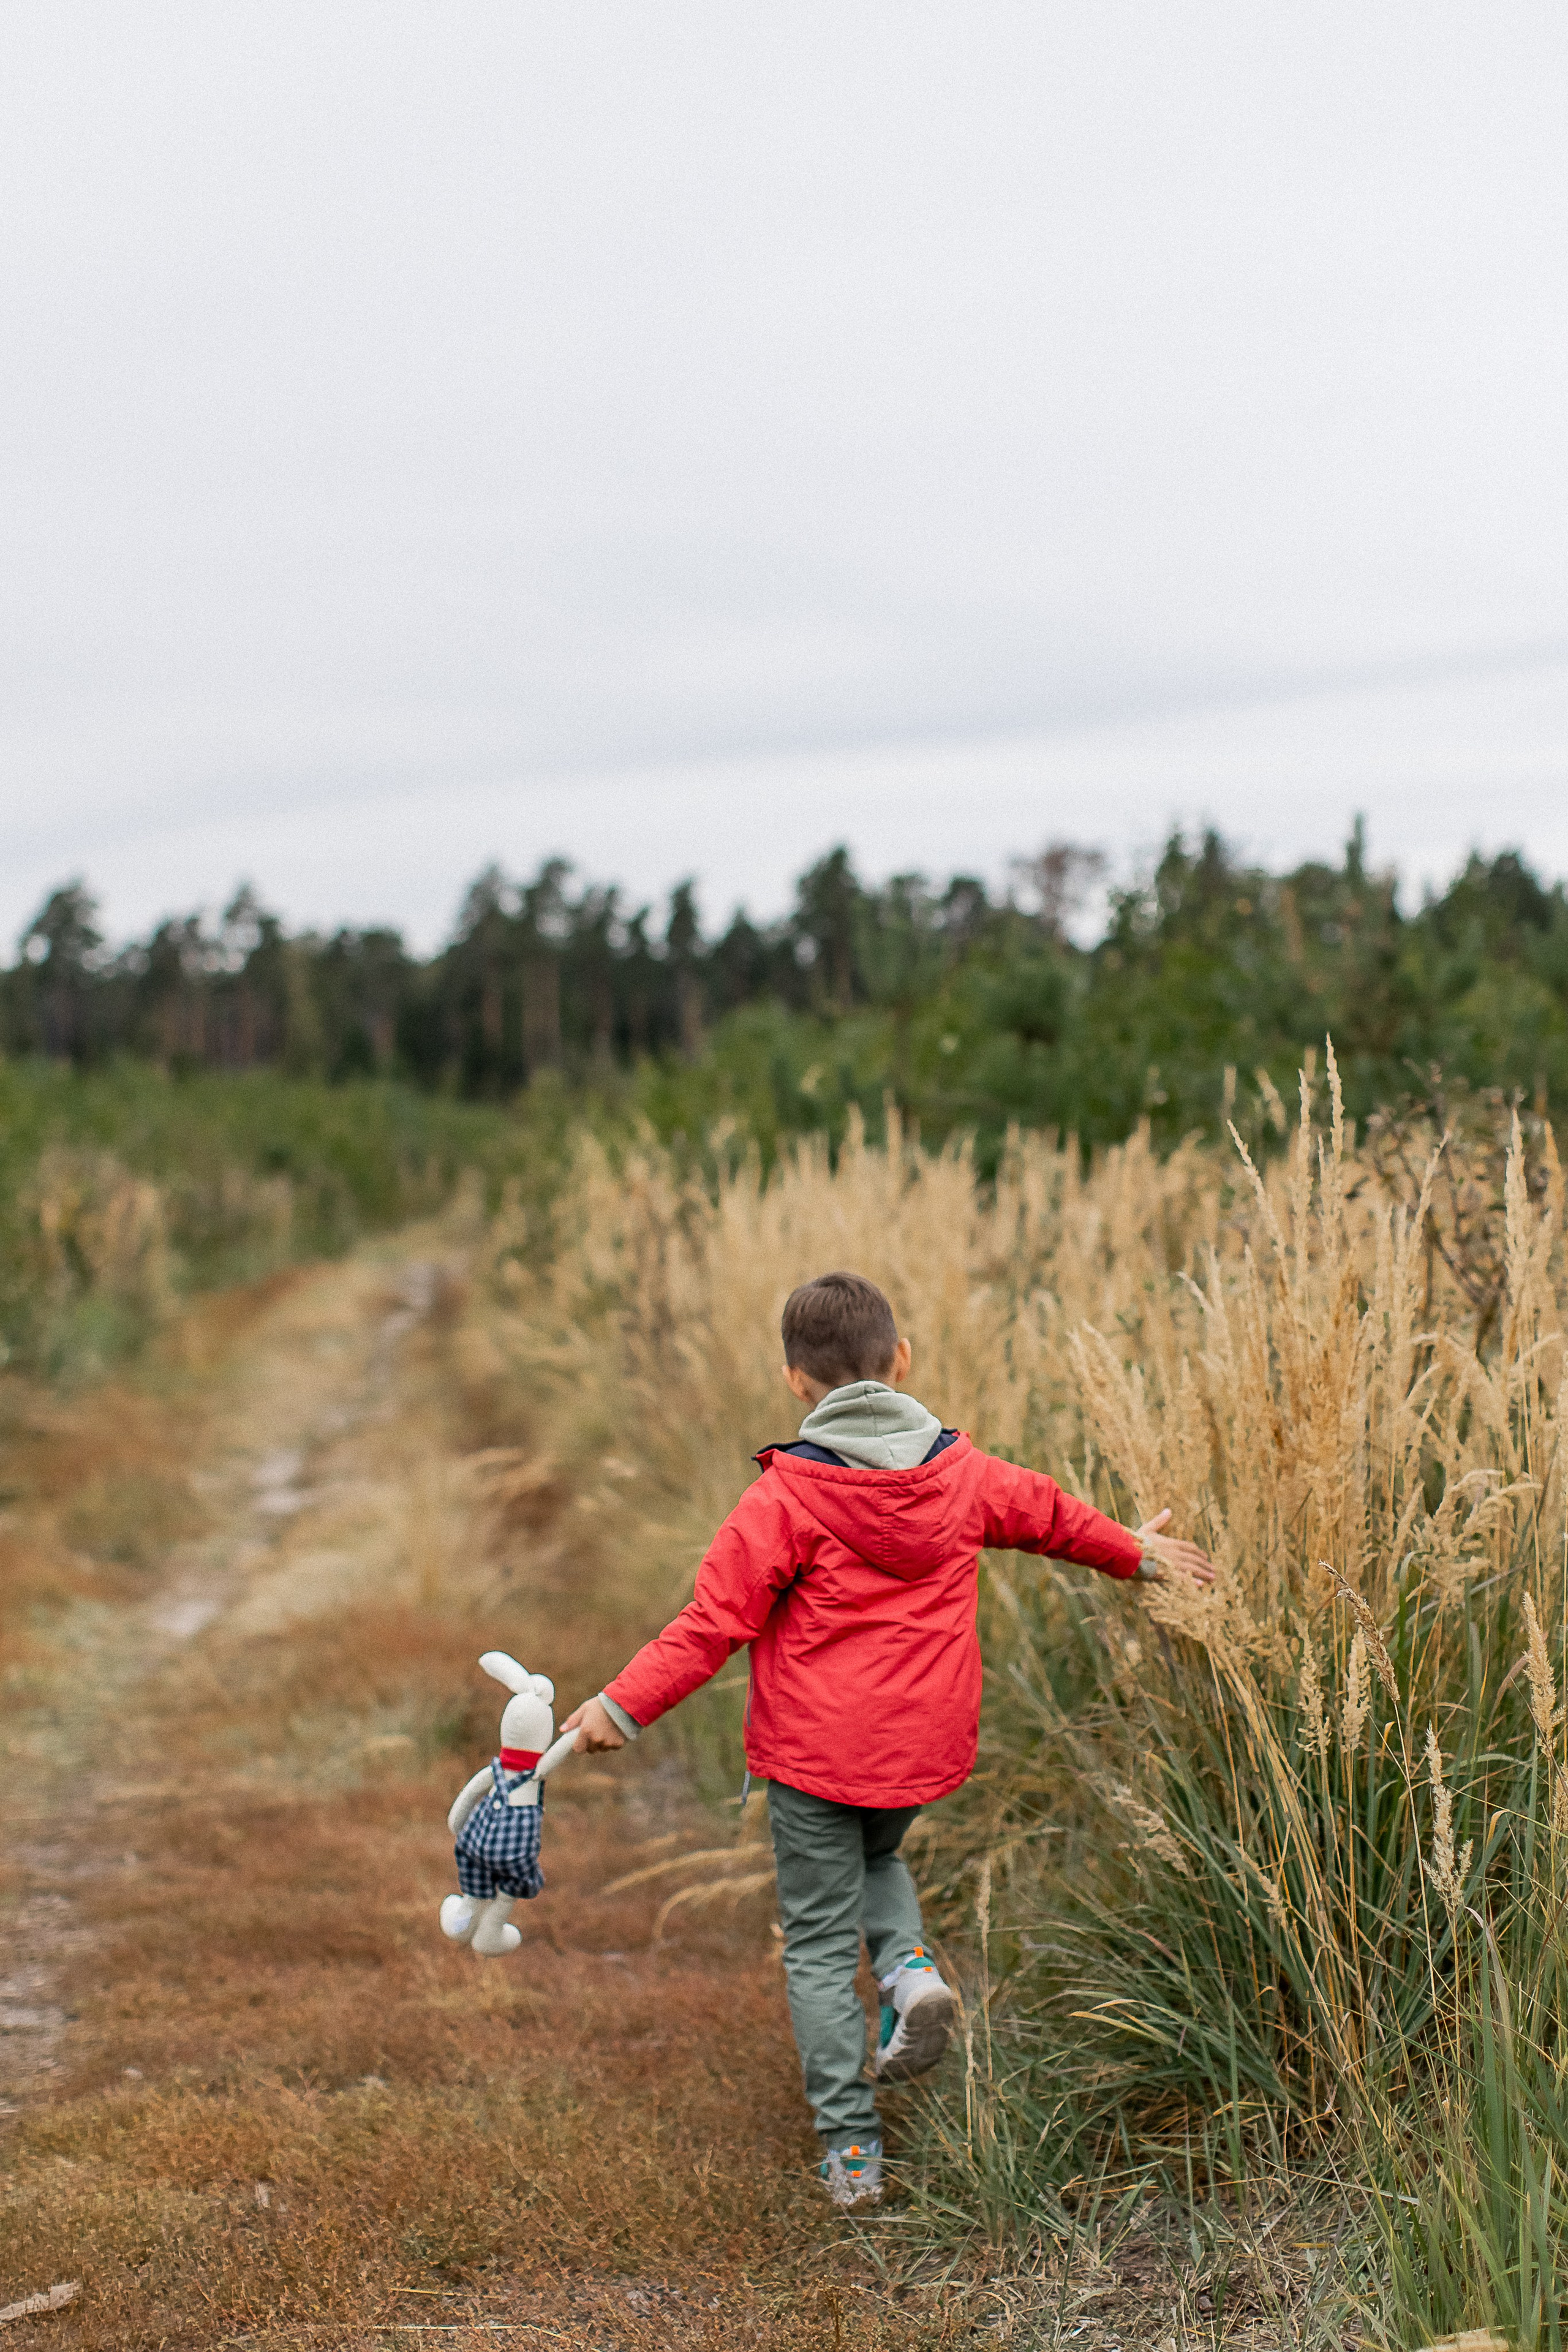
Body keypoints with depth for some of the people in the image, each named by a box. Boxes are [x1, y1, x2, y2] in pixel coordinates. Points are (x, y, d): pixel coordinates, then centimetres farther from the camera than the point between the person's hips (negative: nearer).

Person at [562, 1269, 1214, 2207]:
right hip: (927, 1743, 5)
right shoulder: (961, 1472, 0)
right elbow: (1050, 1515, 18)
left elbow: (716, 1620, -17)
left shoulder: (787, 1496, -14)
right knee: (876, 1858, 33)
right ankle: (912, 1966, 4)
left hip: (815, 1751, -4)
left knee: (821, 1940, 8)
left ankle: (852, 2150, 9)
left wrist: (623, 1706, -11)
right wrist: (1138, 1551, 36)